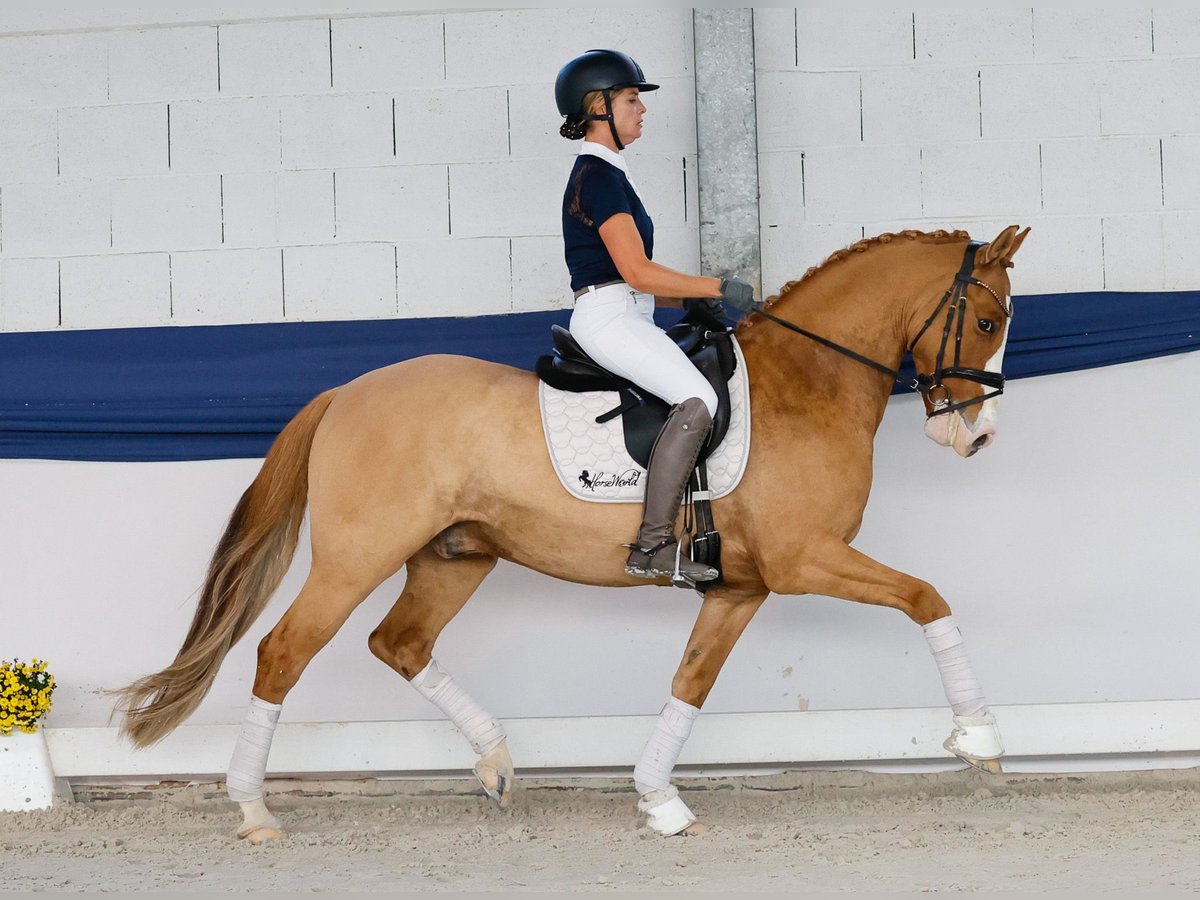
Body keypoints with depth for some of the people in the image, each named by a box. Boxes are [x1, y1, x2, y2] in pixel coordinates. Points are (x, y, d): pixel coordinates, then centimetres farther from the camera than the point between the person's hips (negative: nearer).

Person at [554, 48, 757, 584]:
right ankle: (653, 545, -32)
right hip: (608, 318, -11)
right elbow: (637, 271, -18)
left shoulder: (605, 174, 21)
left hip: (627, 317, 11)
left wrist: (693, 299, 12)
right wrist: (717, 288, -12)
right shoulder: (598, 176, -11)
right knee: (698, 400, -27)